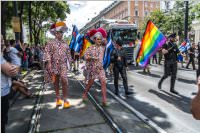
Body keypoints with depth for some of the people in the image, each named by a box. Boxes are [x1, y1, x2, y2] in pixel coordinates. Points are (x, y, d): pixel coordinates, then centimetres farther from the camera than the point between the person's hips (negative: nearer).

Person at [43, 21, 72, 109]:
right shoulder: (50, 43, 1)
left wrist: (68, 63, 13)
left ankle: (65, 99, -3)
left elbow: (68, 54, 15)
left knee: (64, 80, -14)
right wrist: (49, 63, -16)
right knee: (55, 82, 8)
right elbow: (47, 53, -7)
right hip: (54, 65, -1)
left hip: (63, 65, 1)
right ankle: (58, 98, 23)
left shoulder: (65, 43, 10)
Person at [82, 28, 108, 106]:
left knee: (103, 82, -10)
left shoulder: (102, 48, 4)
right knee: (90, 82, 9)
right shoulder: (91, 48, -6)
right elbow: (85, 56, -12)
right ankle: (84, 94, 36)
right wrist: (93, 57, -22)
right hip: (92, 68, -3)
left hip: (100, 68, 3)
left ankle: (104, 100, -6)